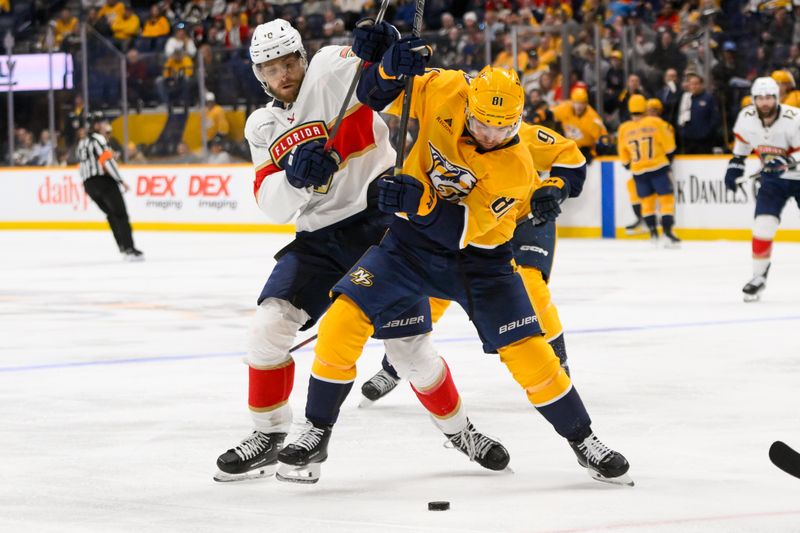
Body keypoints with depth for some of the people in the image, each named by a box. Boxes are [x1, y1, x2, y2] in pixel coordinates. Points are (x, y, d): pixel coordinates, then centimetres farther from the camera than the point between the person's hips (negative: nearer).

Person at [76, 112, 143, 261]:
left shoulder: (82, 143, 19)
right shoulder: (98, 139, -9)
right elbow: (107, 161, -18)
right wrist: (121, 181, -16)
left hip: (89, 184, 8)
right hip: (104, 180, -8)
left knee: (112, 214, 16)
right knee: (120, 214, -8)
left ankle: (124, 248, 9)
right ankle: (129, 249, -17)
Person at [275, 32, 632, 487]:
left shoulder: (516, 168, -23)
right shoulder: (442, 92, -16)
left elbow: (463, 228, -28)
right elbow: (374, 94, -6)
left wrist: (419, 200, -44)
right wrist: (391, 67, -28)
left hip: (478, 255, -2)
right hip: (411, 238, 2)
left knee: (527, 350, -10)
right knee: (344, 321, -15)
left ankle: (584, 441, 11)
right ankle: (317, 435, 1)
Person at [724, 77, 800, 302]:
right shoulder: (747, 117, -9)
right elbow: (742, 142, 13)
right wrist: (735, 165, 15)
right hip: (772, 179, 4)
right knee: (763, 225, -8)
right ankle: (759, 276, 7)